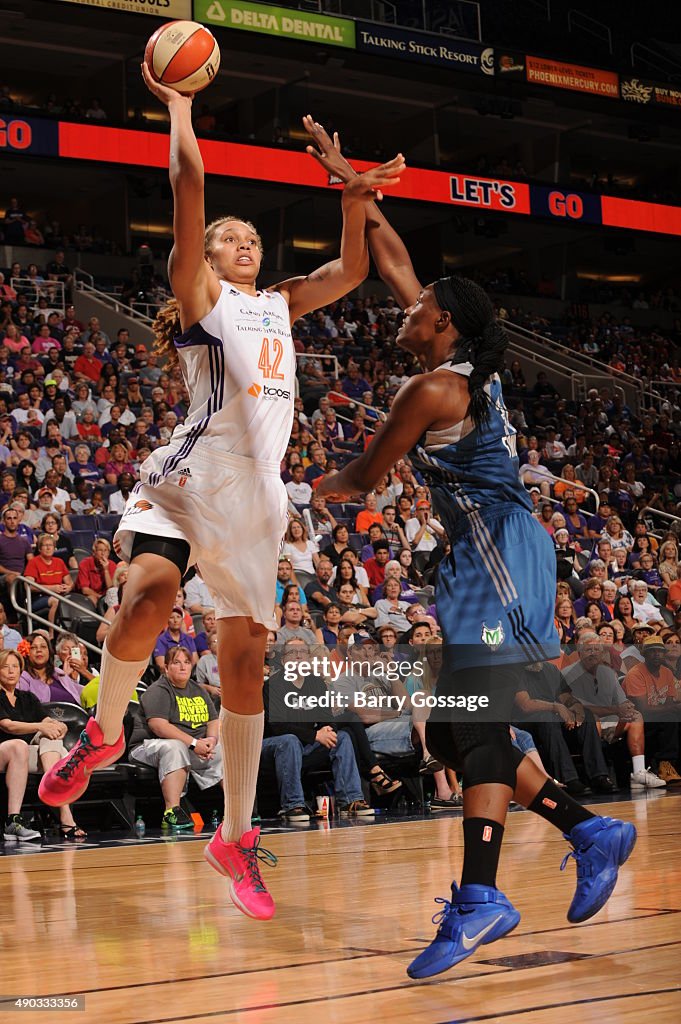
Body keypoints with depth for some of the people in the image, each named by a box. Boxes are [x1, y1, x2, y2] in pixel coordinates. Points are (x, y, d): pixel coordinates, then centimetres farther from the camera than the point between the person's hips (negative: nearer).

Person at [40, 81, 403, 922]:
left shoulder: (279, 305, 25)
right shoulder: (197, 290, 7)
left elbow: (350, 272, 22)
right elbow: (188, 183, -3)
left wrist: (353, 204, 8)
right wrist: (177, 101, 4)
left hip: (256, 494, 5)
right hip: (188, 474, -5)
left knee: (246, 661, 4)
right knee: (149, 594, -31)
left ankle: (236, 836, 11)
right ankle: (103, 733, -4)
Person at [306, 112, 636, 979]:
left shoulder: (435, 389, -11)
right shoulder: (465, 365, 14)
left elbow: (364, 478, -2)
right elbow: (392, 261, 23)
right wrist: (346, 178, 25)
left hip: (499, 554, -10)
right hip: (484, 556, 10)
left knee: (476, 724, -17)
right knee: (452, 732, 9)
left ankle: (479, 897, -23)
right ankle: (590, 832, 12)